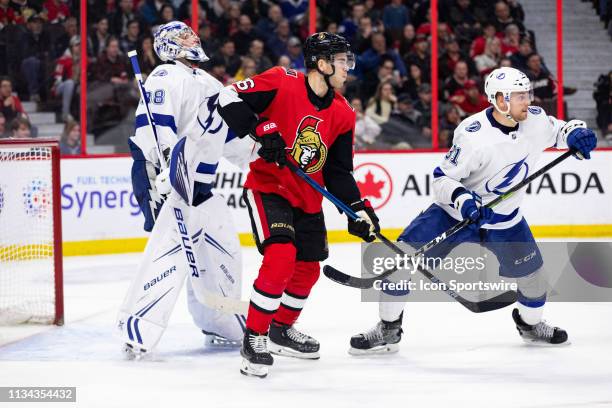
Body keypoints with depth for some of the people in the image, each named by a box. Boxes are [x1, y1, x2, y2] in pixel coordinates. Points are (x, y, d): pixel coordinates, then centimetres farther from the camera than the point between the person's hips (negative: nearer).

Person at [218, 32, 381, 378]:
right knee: (281, 257, -23)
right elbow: (230, 98, -18)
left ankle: (282, 329, 40)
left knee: (307, 270, 15)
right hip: (268, 186, -7)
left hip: (309, 198, 7)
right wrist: (262, 130, -28)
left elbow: (338, 171, 8)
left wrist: (358, 207, -3)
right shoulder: (281, 83, -15)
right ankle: (254, 337, -11)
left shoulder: (343, 115, 3)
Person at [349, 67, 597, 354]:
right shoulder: (472, 134, -28)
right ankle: (388, 330, -1)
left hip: (504, 219, 4)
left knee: (530, 271, 3)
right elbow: (442, 179, -21)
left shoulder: (534, 120, -12)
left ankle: (530, 323, 37)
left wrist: (575, 134, -12)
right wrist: (461, 198, -40)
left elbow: (557, 129, 10)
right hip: (456, 211, -4)